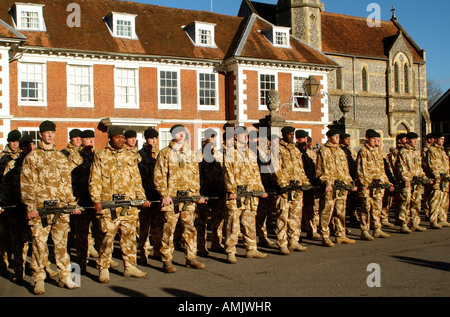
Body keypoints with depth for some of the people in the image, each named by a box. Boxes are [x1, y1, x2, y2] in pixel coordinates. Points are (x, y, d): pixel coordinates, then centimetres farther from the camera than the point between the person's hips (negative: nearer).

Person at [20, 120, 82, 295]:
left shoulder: (61, 157, 16)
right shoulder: (32, 157, 3)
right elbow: (26, 184, -2)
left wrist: (72, 203, 13)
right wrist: (31, 206, -10)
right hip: (41, 208, -3)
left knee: (62, 243, 8)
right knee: (39, 244, -2)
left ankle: (65, 277, 16)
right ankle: (39, 280, 8)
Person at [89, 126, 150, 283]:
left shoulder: (130, 157, 15)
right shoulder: (100, 156, 4)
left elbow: (137, 180, 18)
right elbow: (95, 180, 0)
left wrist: (142, 198, 10)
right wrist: (96, 199, -10)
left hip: (130, 205, 4)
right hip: (108, 204, -4)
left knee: (129, 236, 8)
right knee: (108, 237, -4)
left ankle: (130, 267, 18)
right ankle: (103, 269, 7)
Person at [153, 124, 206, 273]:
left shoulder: (190, 153, 15)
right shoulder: (165, 153, 2)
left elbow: (196, 174, 18)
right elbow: (159, 176, -3)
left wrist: (197, 193, 8)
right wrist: (164, 195, -12)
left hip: (189, 197, 4)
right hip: (171, 198, -4)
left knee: (190, 228, 7)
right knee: (168, 229, -2)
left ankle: (191, 258, 17)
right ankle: (167, 261, 5)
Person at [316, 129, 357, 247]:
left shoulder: (341, 151, 19)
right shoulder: (323, 151, -2)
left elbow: (346, 169, 23)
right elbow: (321, 170, -9)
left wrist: (350, 183, 15)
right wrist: (327, 183, -19)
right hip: (330, 187, -7)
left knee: (341, 212, 11)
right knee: (327, 212, -5)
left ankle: (341, 236, 18)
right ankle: (325, 237, 0)